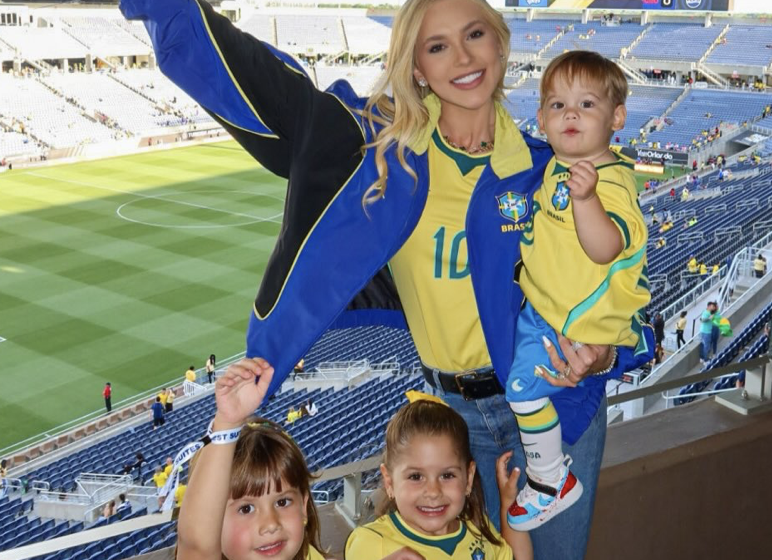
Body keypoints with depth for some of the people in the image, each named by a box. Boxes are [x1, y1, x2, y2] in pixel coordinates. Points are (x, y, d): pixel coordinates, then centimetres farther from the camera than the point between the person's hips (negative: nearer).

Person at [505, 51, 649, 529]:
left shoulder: (611, 181, -26)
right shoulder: (556, 167, 3)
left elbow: (606, 248, -41)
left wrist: (586, 199, -52)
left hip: (578, 324, -10)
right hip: (543, 306, 10)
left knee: (524, 385, -13)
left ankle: (553, 481, 11)